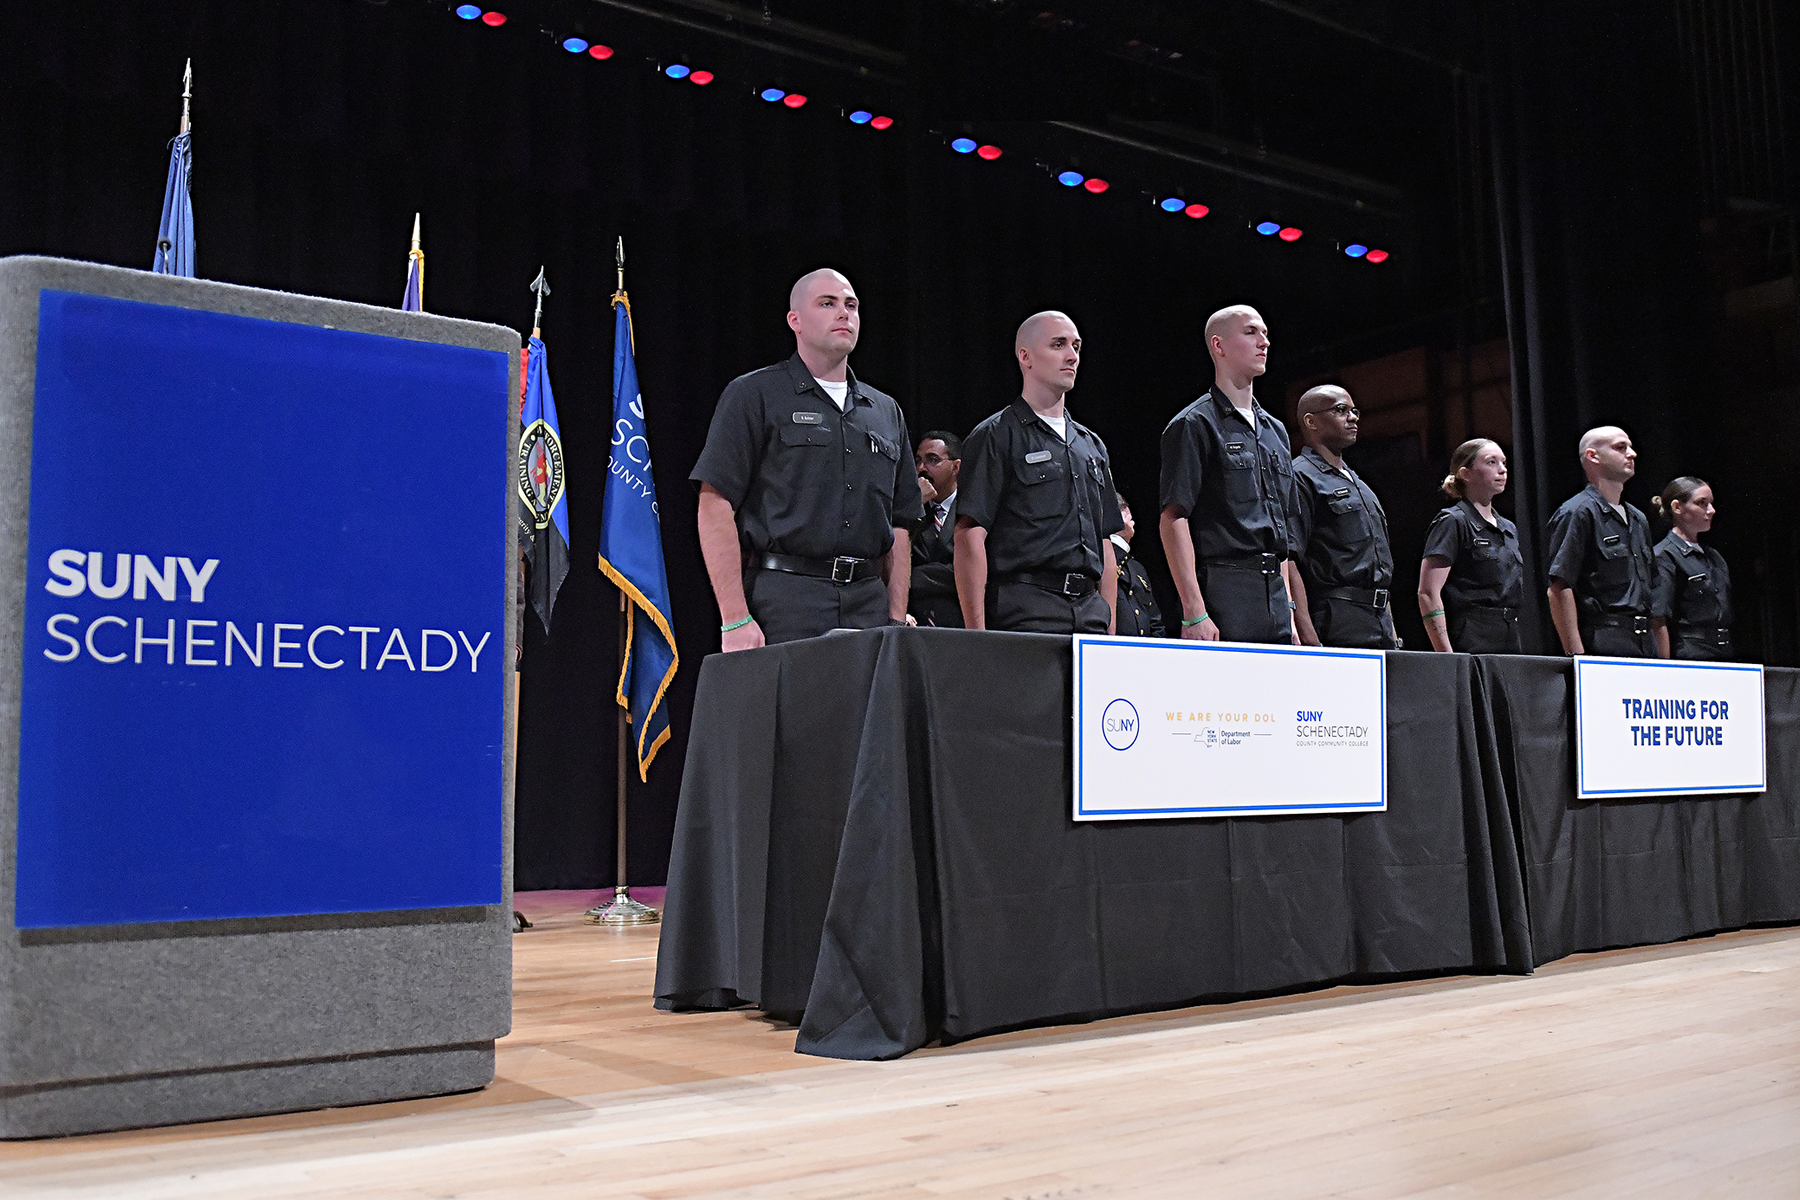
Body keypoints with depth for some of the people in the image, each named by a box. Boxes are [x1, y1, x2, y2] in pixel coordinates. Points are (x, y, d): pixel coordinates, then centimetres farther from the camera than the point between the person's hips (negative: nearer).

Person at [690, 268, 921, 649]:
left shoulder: (886, 411, 20)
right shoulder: (754, 396, 4)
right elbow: (716, 504, -5)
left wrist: (897, 618, 9)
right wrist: (735, 619, -13)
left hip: (869, 605, 5)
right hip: (785, 602, -4)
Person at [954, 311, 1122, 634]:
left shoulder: (1091, 445, 21)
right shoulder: (995, 436, 0)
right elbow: (969, 535, -9)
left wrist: (1110, 627, 15)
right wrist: (976, 635, -16)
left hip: (1090, 610, 6)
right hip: (1025, 615, -6)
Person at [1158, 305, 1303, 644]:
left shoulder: (1276, 431, 21)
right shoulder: (1194, 424, -2)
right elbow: (1174, 518, -11)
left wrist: (1289, 612, 17)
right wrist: (1194, 613, -19)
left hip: (1274, 594, 7)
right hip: (1223, 588, -7)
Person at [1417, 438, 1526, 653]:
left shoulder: (1509, 529, 20)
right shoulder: (1453, 523, -4)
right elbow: (1427, 594, -12)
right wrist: (1448, 656, -19)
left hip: (1510, 644, 7)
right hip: (1471, 646, -7)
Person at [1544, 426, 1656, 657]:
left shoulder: (1638, 519, 23)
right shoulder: (1578, 512, -5)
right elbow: (1559, 589, -13)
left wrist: (1661, 654, 17)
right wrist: (1577, 655, -20)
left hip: (1643, 645, 8)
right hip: (1601, 644, -8)